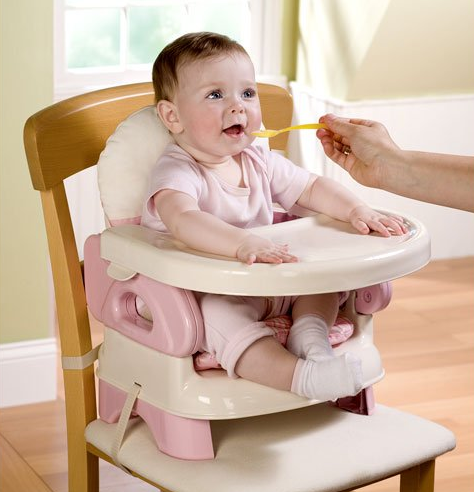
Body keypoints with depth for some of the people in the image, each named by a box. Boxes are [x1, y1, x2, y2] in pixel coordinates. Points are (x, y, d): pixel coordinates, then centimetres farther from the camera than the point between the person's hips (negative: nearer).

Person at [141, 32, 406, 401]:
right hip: (205, 293, -7)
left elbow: (312, 189, 16)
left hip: (268, 287, 8)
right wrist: (245, 244, -55)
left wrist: (357, 210, -4)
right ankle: (300, 375, -50)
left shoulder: (260, 163, 6)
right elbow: (182, 219, -40)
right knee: (217, 314, -38)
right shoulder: (177, 171, -19)